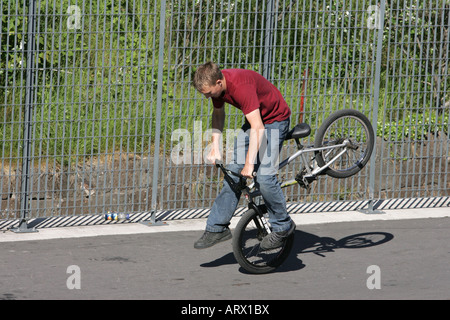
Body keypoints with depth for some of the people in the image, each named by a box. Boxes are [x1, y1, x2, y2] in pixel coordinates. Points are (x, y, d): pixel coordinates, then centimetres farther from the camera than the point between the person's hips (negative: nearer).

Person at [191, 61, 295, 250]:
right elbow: (218, 113, 11)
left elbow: (257, 128, -38)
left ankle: (283, 227, 0)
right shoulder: (217, 84, -10)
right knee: (233, 171, 0)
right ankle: (217, 228, 4)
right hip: (254, 120, 8)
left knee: (263, 176, -18)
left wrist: (249, 163, -40)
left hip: (275, 120, -8)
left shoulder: (241, 86, -35)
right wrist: (215, 148, 2)